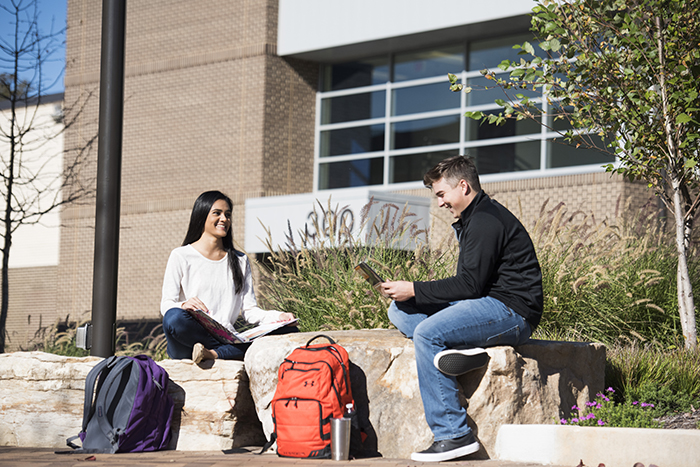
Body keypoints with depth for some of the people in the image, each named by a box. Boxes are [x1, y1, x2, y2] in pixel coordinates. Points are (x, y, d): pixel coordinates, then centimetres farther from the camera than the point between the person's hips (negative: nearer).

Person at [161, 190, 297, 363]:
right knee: (175, 318, -39)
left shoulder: (240, 261, 21)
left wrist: (278, 316, -7)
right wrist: (184, 305, -24)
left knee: (289, 330, -20)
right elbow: (166, 305, 0)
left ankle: (213, 353, -32)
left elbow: (249, 310, 13)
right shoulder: (181, 256, 8)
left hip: (228, 339, 4)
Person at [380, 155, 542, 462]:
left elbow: (469, 284, -20)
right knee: (399, 310, 3)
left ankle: (453, 435, -26)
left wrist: (414, 290, -13)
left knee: (427, 332, -27)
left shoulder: (486, 221, -13)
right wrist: (409, 293, 10)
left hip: (512, 310, -11)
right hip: (490, 305, 11)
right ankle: (459, 350, -21)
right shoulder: (472, 220, 20)